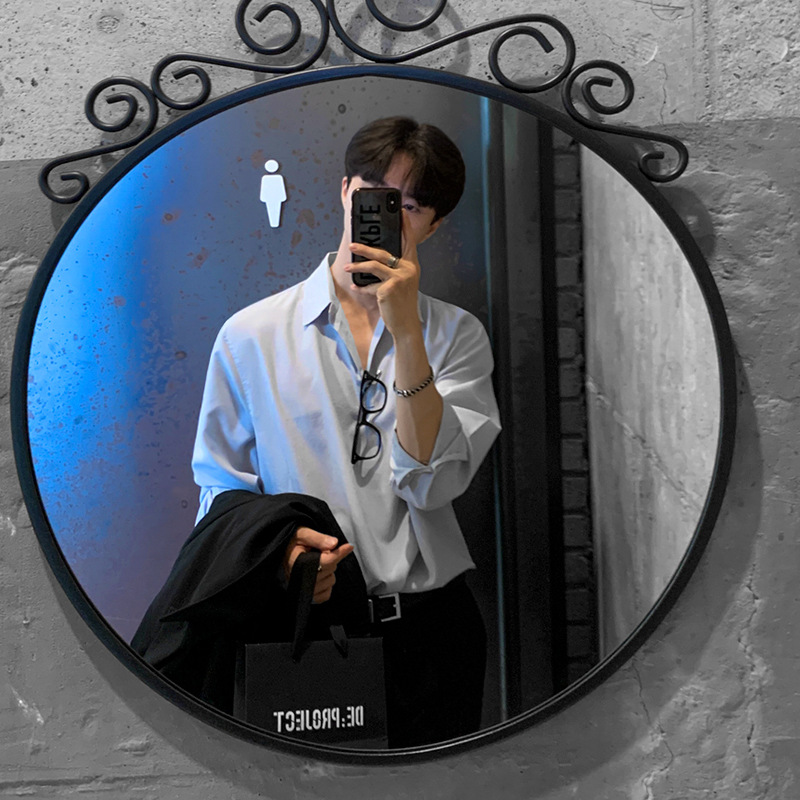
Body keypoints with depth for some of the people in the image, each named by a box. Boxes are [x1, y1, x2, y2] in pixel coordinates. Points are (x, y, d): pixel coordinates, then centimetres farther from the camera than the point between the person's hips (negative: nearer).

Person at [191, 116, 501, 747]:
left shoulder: (458, 334, 3)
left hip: (430, 629, 2)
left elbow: (433, 482, -12)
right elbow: (222, 490, 2)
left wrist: (407, 333, -19)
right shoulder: (252, 334, 0)